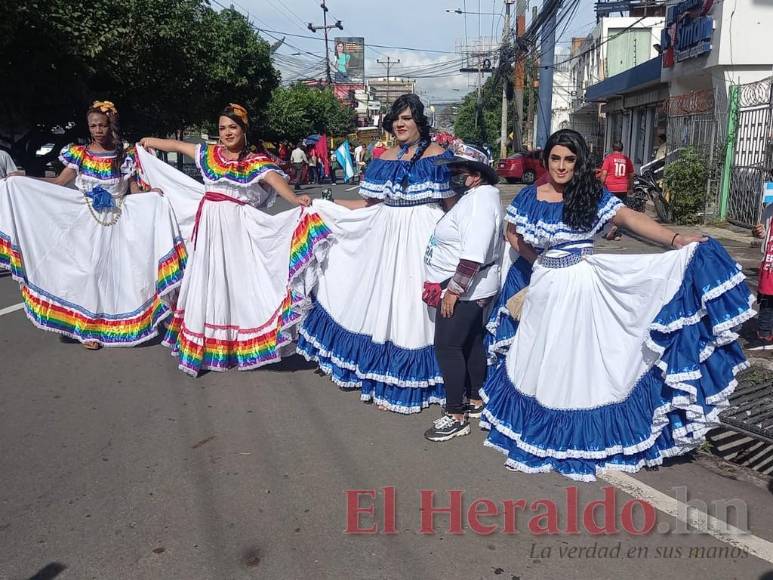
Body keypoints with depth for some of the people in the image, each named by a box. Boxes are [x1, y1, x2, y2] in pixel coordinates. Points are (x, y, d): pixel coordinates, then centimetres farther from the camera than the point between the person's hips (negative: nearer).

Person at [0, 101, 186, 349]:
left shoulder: (125, 156, 3)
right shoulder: (79, 153, 4)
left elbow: (135, 190, 3)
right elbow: (59, 182, 3)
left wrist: (153, 195, -17)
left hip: (117, 224, 0)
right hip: (86, 222, 0)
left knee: (115, 270, 3)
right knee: (87, 271, 2)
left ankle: (115, 325, 14)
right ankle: (89, 329, 9)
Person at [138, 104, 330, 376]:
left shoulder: (256, 161, -4)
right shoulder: (209, 153, 9)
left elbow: (275, 180, -22)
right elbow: (176, 145, 24)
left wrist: (295, 199, -40)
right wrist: (149, 142, 38)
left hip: (237, 229, -4)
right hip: (210, 226, 4)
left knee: (238, 280, -1)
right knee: (207, 281, 7)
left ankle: (237, 343, 10)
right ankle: (206, 345, 17)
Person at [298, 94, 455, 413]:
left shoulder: (438, 156, -3)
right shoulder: (384, 160, 10)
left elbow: (452, 202, -4)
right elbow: (368, 204, 11)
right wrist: (321, 205, 9)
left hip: (424, 235, -5)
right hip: (387, 234, 5)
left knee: (416, 306, 0)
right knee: (383, 303, 8)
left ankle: (417, 382, 15)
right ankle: (386, 380, 23)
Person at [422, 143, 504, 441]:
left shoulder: (481, 198, -20)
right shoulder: (475, 195, 12)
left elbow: (473, 255, -27)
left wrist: (453, 290, -25)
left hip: (464, 288, -11)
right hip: (471, 288, 11)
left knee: (447, 346, -6)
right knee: (471, 342, 18)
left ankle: (456, 416, 2)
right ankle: (474, 400, 31)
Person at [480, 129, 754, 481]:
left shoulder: (592, 195, -4)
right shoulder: (529, 198, 1)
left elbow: (630, 218, -17)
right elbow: (523, 244, 12)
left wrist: (676, 240, -29)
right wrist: (548, 264, 0)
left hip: (583, 288, -2)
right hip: (546, 288, 2)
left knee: (581, 359, 4)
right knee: (542, 361, 12)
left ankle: (584, 437, 20)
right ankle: (541, 431, 31)